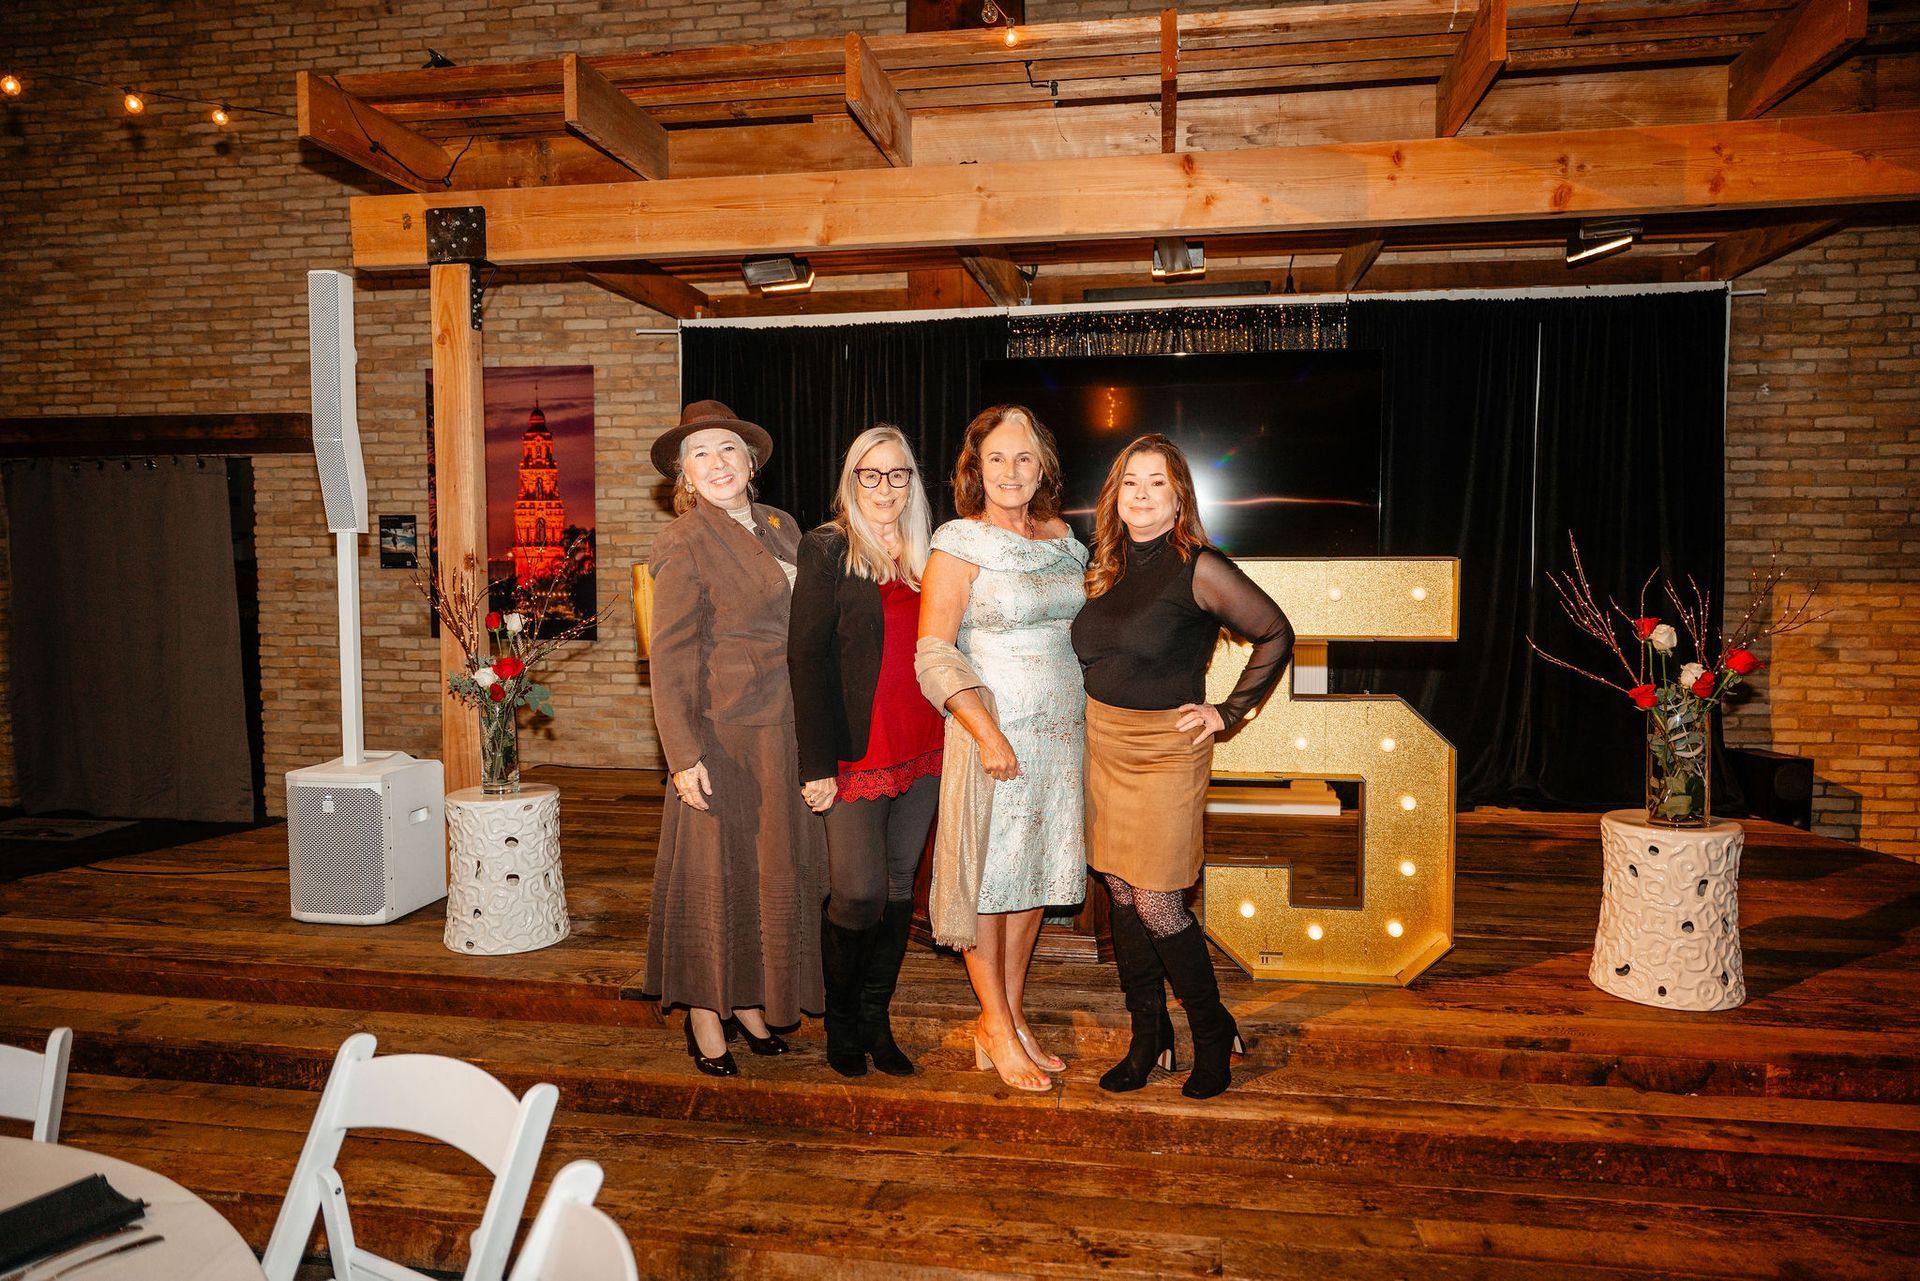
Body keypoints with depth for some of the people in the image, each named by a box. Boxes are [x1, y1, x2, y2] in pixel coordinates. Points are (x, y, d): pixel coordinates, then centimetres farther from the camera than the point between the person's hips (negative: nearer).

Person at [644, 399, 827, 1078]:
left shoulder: (782, 528, 11)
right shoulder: (684, 544, -9)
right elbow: (670, 658, -12)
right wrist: (684, 753, -18)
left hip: (787, 733, 7)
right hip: (723, 735, -7)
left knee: (777, 869, 13)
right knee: (714, 871, 3)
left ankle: (751, 1001, 28)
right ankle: (705, 1013, 19)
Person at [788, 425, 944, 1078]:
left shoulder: (927, 554, 12)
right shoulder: (826, 550, -4)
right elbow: (807, 658, -9)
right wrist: (818, 762, -14)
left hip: (923, 752, 5)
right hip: (857, 753, -5)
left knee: (899, 884, 10)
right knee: (859, 893, -5)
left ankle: (875, 1018, 25)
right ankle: (839, 1020, 20)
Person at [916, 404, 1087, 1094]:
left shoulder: (1063, 537, 10)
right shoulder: (959, 543, -8)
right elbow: (935, 655, -14)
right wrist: (987, 732, -23)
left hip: (1062, 733, 6)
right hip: (994, 731, -6)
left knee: (1035, 875, 12)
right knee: (987, 876, 2)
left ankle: (1009, 1016, 26)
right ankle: (997, 1027, 17)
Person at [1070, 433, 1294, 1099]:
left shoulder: (1198, 568, -11)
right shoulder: (1105, 567, 7)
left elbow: (1276, 635, -6)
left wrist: (1229, 711, -7)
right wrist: (1100, 716, 10)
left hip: (1165, 751, -6)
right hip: (1104, 745, 6)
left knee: (1157, 903, -5)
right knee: (1121, 893, 10)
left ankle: (1214, 1033, 18)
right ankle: (1148, 1038, 25)